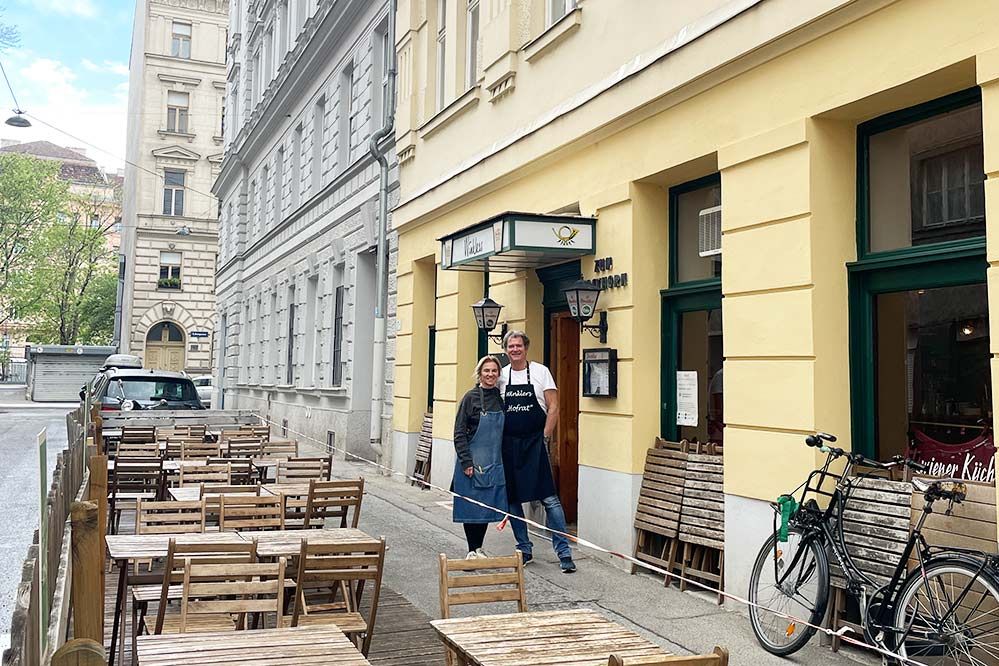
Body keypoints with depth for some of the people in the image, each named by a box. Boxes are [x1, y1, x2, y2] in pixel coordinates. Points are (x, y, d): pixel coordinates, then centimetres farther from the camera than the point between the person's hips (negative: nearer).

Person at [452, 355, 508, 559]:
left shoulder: (502, 398, 5)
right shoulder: (471, 398, -8)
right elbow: (459, 433, -9)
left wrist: (505, 461, 9)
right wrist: (467, 462, -14)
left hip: (494, 463, 4)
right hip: (472, 462, -4)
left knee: (488, 507, 10)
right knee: (471, 507, 3)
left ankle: (479, 549, 24)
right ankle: (472, 551, 16)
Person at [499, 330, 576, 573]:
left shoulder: (541, 371, -1)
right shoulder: (501, 376, 8)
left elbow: (553, 407, -3)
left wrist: (545, 438, -9)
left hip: (535, 444, -4)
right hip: (508, 445, 4)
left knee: (549, 498, -7)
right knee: (512, 499, 9)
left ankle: (564, 552, -1)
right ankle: (524, 549, 23)